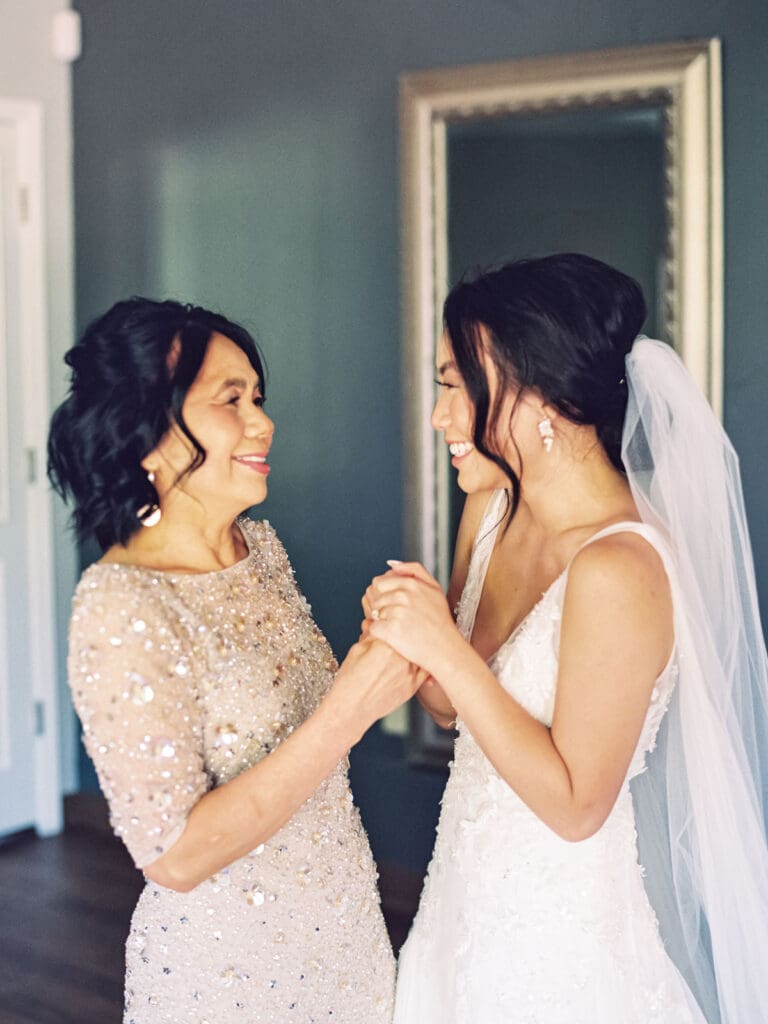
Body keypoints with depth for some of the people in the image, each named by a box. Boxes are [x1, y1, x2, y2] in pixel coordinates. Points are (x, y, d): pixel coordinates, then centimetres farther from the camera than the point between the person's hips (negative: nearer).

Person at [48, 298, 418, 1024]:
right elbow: (177, 856, -26)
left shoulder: (260, 546, -1)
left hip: (342, 923, 7)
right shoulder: (120, 608, -24)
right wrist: (348, 711, -30)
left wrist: (383, 645, -5)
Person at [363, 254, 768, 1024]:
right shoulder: (493, 507, -3)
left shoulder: (617, 569, -27)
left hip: (558, 928, -7)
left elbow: (576, 804, -23)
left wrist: (445, 651, -27)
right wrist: (408, 635, -13)